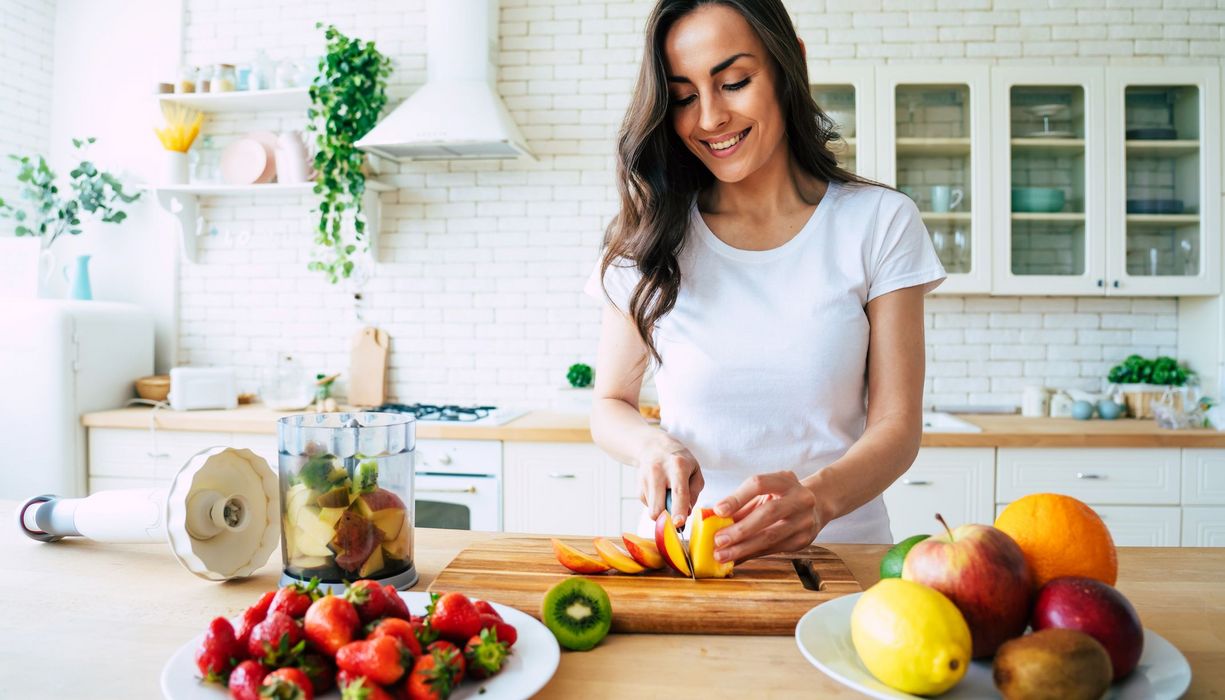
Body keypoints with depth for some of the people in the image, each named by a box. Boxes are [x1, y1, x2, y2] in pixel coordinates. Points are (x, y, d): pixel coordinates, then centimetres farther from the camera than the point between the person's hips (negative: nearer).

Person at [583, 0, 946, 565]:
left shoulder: (880, 223, 0)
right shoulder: (650, 237, 3)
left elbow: (897, 424, -3)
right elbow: (610, 405, 9)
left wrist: (817, 497, -24)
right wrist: (655, 445, -14)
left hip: (840, 547, 0)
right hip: (685, 546, 1)